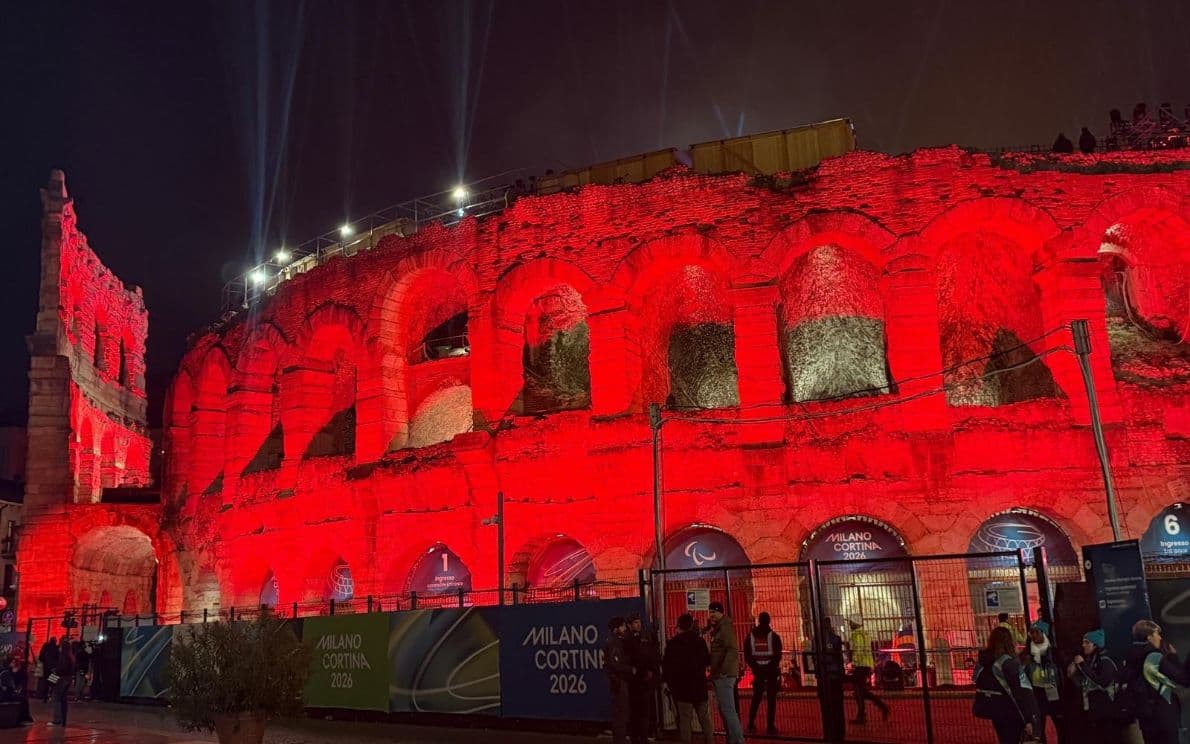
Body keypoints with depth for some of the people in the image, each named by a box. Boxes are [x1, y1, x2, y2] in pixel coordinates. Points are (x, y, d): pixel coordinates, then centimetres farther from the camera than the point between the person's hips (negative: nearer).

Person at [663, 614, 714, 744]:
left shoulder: (673, 643, -4)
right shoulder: (699, 641, -1)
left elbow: (666, 665, -3)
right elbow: (707, 661, 3)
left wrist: (669, 681, 10)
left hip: (681, 686, -2)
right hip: (699, 685, 2)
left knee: (684, 718, 0)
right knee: (705, 717, 9)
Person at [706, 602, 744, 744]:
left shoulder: (725, 627, -11)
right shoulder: (717, 629, 18)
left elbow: (733, 651, -22)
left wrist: (723, 671, -26)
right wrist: (714, 673, 17)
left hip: (724, 675, -10)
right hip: (720, 675, 10)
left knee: (728, 709, -10)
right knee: (724, 709, 13)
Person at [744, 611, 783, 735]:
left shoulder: (750, 636, 2)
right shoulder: (773, 636, -7)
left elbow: (747, 655, 1)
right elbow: (778, 655, -9)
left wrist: (754, 667, 7)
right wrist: (774, 667, 3)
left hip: (758, 670, 3)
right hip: (771, 670, -3)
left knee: (756, 697, 14)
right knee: (771, 698, 1)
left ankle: (751, 724, 11)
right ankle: (770, 726, -4)